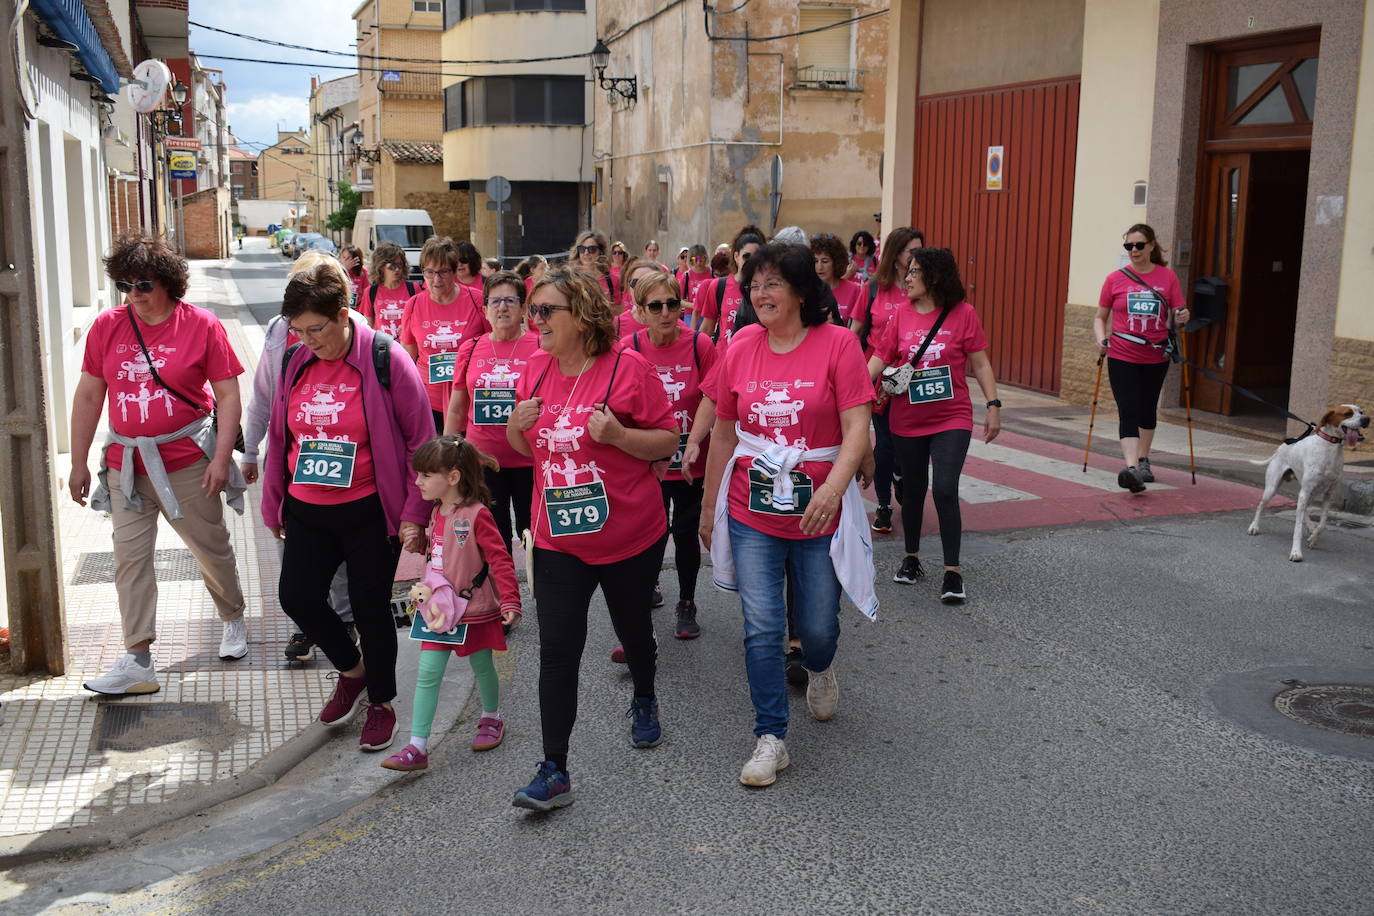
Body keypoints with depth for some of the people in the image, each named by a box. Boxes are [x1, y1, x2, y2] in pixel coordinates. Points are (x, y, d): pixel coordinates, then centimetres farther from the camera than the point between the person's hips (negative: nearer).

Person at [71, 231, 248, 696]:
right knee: (130, 557, 1)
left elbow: (228, 396, -6)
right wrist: (78, 462, 6)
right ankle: (138, 661, 7)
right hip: (126, 465, 3)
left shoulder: (201, 325, -7)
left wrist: (222, 457, -12)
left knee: (212, 549, 10)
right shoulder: (107, 326, 2)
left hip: (188, 462, -3)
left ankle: (233, 619, 36)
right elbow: (88, 396, 7)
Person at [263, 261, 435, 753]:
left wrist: (415, 514, -11)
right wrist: (274, 502, 15)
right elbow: (279, 435, 14)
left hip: (370, 511, -5)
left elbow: (420, 440, -9)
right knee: (296, 596, -3)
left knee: (370, 606, 3)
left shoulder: (385, 360, -12)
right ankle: (352, 670, 26)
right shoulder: (295, 362, 3)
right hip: (307, 512, 5)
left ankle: (381, 702, 26)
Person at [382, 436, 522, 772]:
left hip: (474, 610, -6)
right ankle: (417, 746, 0)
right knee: (427, 674, -1)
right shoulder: (437, 513, 5)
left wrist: (510, 602, -23)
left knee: (482, 667, 14)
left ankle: (491, 719, 39)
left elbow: (500, 560, -18)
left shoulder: (476, 516, -18)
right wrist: (424, 593, 22)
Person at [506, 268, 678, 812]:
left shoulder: (628, 367, -13)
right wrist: (517, 426, -7)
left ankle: (644, 701, 50)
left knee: (632, 627, 19)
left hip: (630, 536, -3)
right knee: (556, 651, -4)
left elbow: (668, 441, -9)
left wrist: (618, 434, -26)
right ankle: (554, 771, 1)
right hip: (558, 539, 3)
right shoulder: (537, 370, 3)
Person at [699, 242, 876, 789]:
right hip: (751, 512, 2)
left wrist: (833, 488, -29)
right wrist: (709, 507, 13)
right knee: (762, 629, -1)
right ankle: (771, 739, 11)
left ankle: (818, 668, 47)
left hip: (819, 511, -2)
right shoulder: (740, 349, 1)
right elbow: (724, 432, 10)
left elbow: (857, 427, -14)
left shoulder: (837, 343, -8)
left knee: (818, 626, 11)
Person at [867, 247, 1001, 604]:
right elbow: (878, 360, -1)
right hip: (907, 420, 3)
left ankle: (952, 574, -3)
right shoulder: (901, 317, 1)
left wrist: (993, 405, -8)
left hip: (951, 418, -3)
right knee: (913, 490, 14)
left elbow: (980, 363, -2)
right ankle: (911, 559, 33)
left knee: (945, 490, -13)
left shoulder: (963, 314, -6)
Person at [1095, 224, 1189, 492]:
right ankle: (1131, 468, -23)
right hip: (1122, 357, -2)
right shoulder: (1115, 279, -1)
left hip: (1156, 357, 2)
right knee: (1128, 412, -12)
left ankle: (1143, 460, 33)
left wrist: (1181, 318, -18)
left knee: (1147, 410, 16)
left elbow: (1176, 317, 5)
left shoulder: (1168, 277, 1)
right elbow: (1100, 317, 6)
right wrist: (1101, 340, -11)